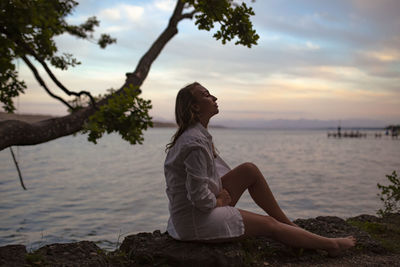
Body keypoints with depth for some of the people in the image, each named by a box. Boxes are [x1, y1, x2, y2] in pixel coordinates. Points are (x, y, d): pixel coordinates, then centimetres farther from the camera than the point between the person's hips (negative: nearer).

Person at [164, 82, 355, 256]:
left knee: (249, 170, 3)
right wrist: (218, 202, -9)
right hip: (194, 220, -9)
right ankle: (331, 245, 15)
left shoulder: (191, 134, 6)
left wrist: (220, 192, 1)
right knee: (268, 225, -2)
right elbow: (198, 197, -28)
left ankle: (288, 223, 13)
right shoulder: (196, 142, -26)